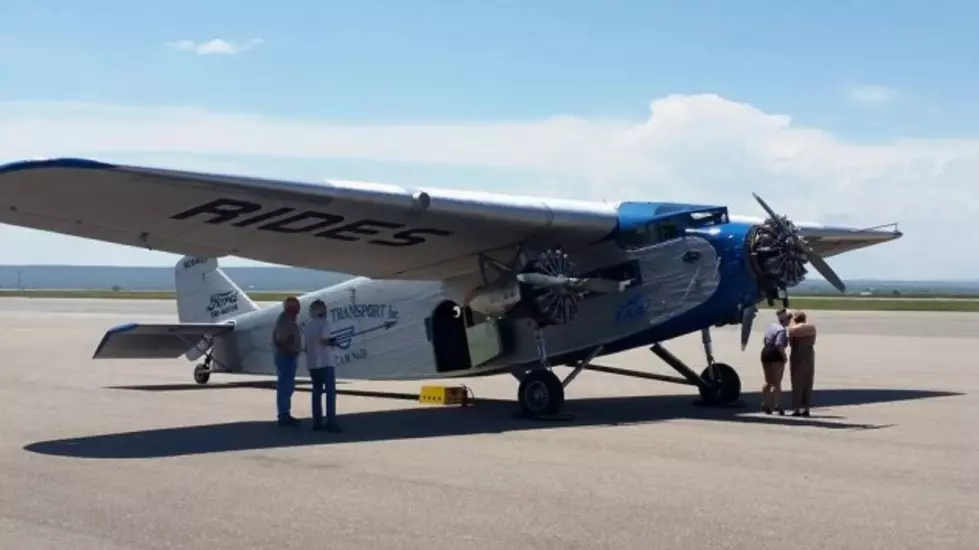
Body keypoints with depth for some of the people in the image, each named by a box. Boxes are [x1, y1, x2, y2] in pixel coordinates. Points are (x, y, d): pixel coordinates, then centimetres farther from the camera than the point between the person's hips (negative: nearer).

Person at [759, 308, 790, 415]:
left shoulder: (770, 327, 15)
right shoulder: (781, 329, -14)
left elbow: (764, 341, 20)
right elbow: (779, 344, -25)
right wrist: (785, 357, -18)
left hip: (765, 353, 8)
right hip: (776, 355, -8)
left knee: (768, 382, 16)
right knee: (777, 383, -2)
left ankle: (764, 404, 16)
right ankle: (777, 405, -4)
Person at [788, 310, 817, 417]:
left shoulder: (793, 329, -8)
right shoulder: (812, 328, 5)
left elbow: (791, 343, -2)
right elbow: (813, 342, 9)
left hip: (797, 356, -4)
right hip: (809, 356, 4)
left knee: (797, 384, 0)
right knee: (807, 384, 8)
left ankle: (797, 409, -3)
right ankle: (806, 408, 6)